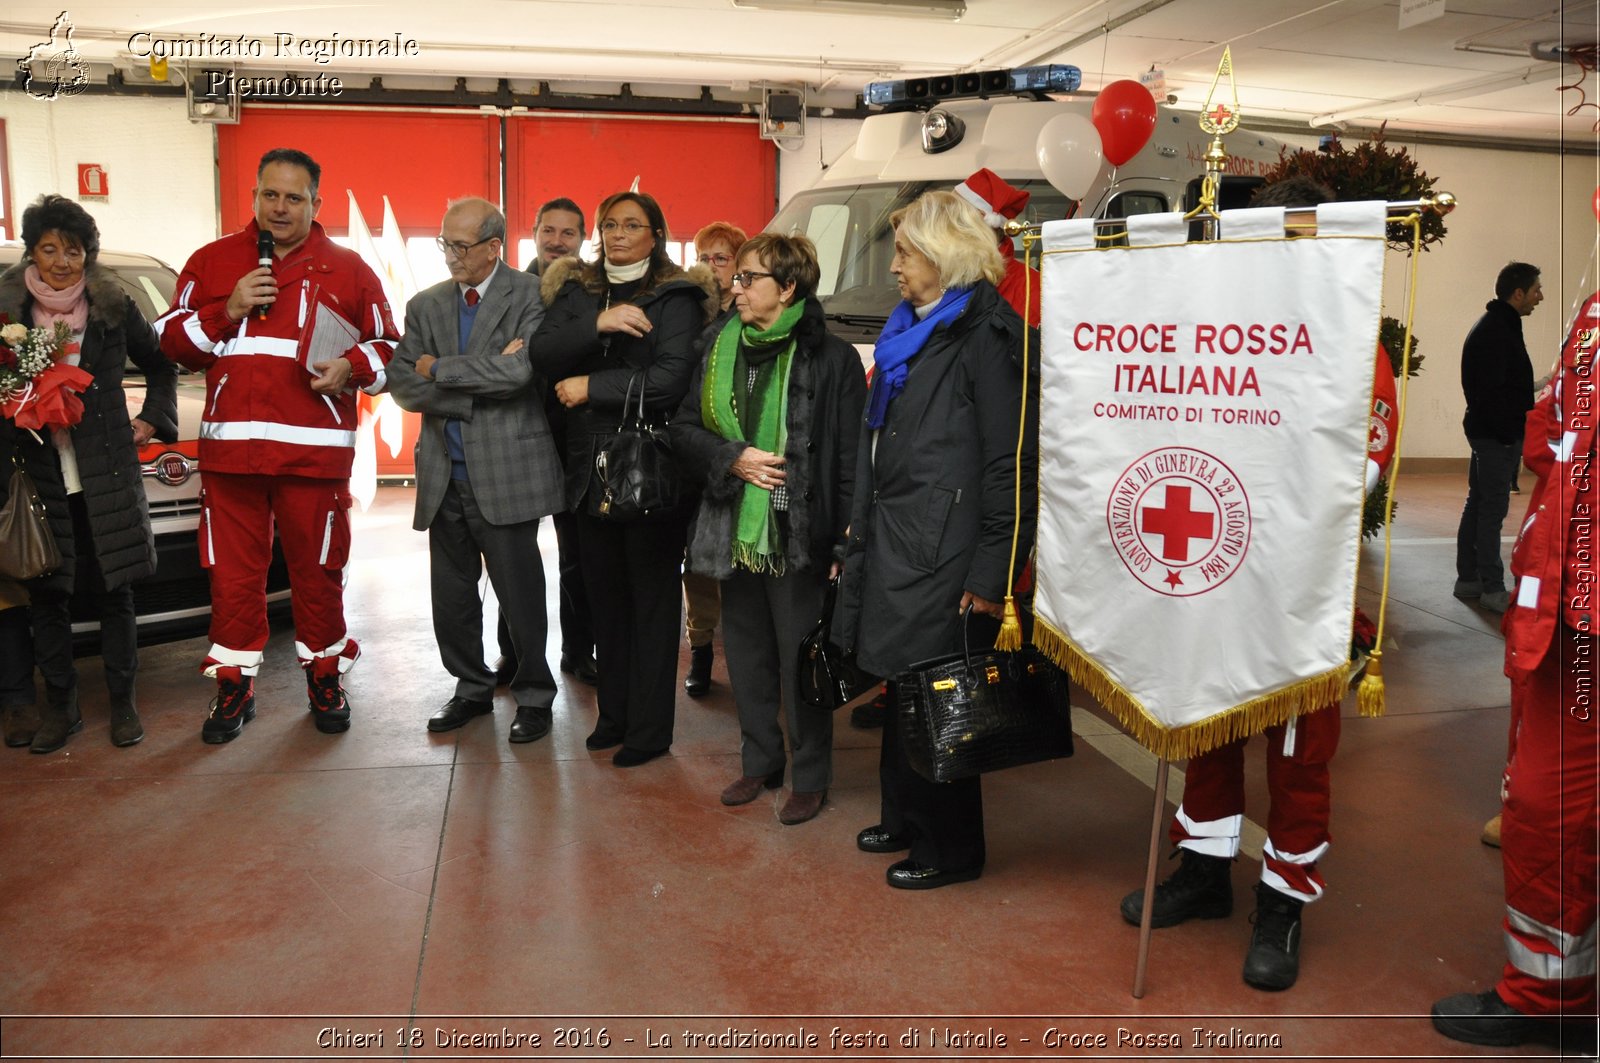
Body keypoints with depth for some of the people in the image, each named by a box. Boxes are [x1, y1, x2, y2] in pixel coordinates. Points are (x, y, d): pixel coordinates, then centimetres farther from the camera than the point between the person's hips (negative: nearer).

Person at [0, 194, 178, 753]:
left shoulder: (114, 307, 3)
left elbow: (160, 365, 16)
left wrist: (153, 419, 7)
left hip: (107, 472, -1)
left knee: (115, 590, 5)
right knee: (47, 595, 6)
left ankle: (123, 700, 17)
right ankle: (60, 706, 19)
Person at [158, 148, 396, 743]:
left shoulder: (347, 269, 9)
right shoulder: (210, 262, 12)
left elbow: (387, 347, 11)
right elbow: (171, 342, 11)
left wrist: (351, 366, -9)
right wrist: (226, 311, -5)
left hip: (315, 450, -1)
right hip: (230, 448, 2)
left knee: (318, 571, 5)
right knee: (232, 573, 5)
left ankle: (324, 677, 21)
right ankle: (234, 685, 19)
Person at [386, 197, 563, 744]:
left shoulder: (530, 295, -4)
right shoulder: (426, 304, 11)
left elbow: (520, 370, -19)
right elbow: (401, 383, 1)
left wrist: (438, 370, -9)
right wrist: (481, 379, -12)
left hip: (506, 472, -5)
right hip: (443, 473, 5)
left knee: (519, 593, 2)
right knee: (451, 597, 13)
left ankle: (534, 695, 19)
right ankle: (472, 688, 30)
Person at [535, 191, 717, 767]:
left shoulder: (676, 299, -5)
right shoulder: (576, 291, 12)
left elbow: (670, 381, -18)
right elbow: (544, 352, -4)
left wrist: (590, 386, -12)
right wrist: (598, 323, -19)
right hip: (592, 467, 5)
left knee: (652, 598, 3)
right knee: (605, 595, 13)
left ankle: (650, 728, 13)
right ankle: (614, 713, 27)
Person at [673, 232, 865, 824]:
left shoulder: (832, 358, -9)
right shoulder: (721, 351, 8)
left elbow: (850, 459, -10)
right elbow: (684, 429, 9)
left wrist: (845, 545, -13)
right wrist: (733, 458, -10)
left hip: (798, 537, -5)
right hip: (735, 534, 6)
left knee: (801, 662, 4)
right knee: (746, 656, 16)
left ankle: (810, 777, 20)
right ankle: (759, 763, 33)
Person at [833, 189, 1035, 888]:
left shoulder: (985, 337, -12)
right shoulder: (909, 330, 17)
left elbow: (1009, 464, -17)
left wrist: (990, 576, -18)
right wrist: (861, 529, 20)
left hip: (942, 556, -9)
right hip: (893, 543, 9)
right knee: (902, 685, 16)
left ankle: (951, 848, 16)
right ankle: (905, 819, 32)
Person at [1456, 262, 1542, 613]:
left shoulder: (1499, 326, 17)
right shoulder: (1496, 331, -16)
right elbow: (1493, 391, -22)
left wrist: (1513, 432, 18)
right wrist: (1509, 434, -20)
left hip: (1487, 432, 11)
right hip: (1496, 436, -11)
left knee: (1478, 506, 13)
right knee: (1492, 509, -6)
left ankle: (1468, 580, 21)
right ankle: (1492, 590, -2)